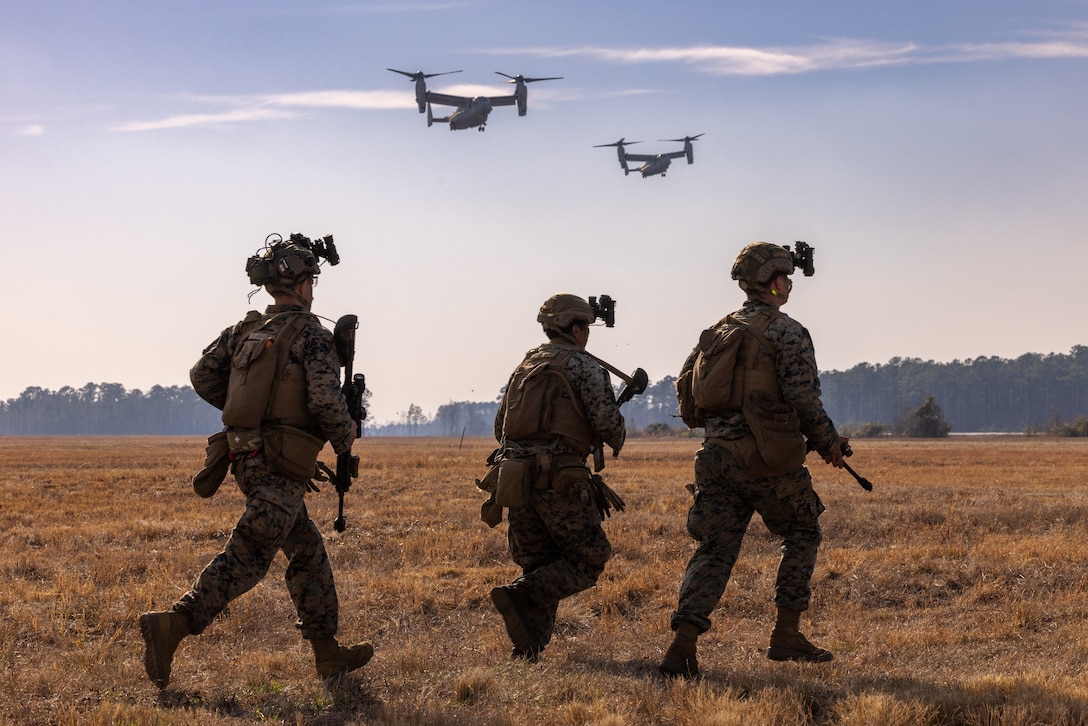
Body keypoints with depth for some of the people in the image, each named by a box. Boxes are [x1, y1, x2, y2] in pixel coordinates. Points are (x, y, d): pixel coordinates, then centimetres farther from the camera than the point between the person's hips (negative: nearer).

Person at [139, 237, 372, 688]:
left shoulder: (245, 329, 12)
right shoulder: (310, 334, -9)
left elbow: (202, 375, 9)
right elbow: (326, 401, -19)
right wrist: (344, 438, 0)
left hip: (246, 459, 8)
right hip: (281, 467, -8)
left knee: (308, 552, 16)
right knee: (247, 558, -9)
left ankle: (329, 654, 20)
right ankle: (170, 627, -18)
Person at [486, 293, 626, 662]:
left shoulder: (525, 365, 19)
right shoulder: (585, 366, -2)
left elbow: (499, 426, 21)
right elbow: (607, 421, -10)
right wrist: (616, 440, 12)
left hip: (516, 476, 7)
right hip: (559, 479, -7)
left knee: (540, 565, 14)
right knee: (589, 558, 4)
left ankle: (527, 647, 2)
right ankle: (520, 596, -15)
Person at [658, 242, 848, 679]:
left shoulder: (718, 331, 14)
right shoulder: (787, 332, -7)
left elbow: (686, 388, 16)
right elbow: (803, 400, -14)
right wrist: (829, 443, 1)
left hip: (716, 457, 5)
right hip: (767, 459, -5)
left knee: (715, 551, 5)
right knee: (803, 533, 16)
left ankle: (682, 645, -12)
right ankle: (786, 635, 14)